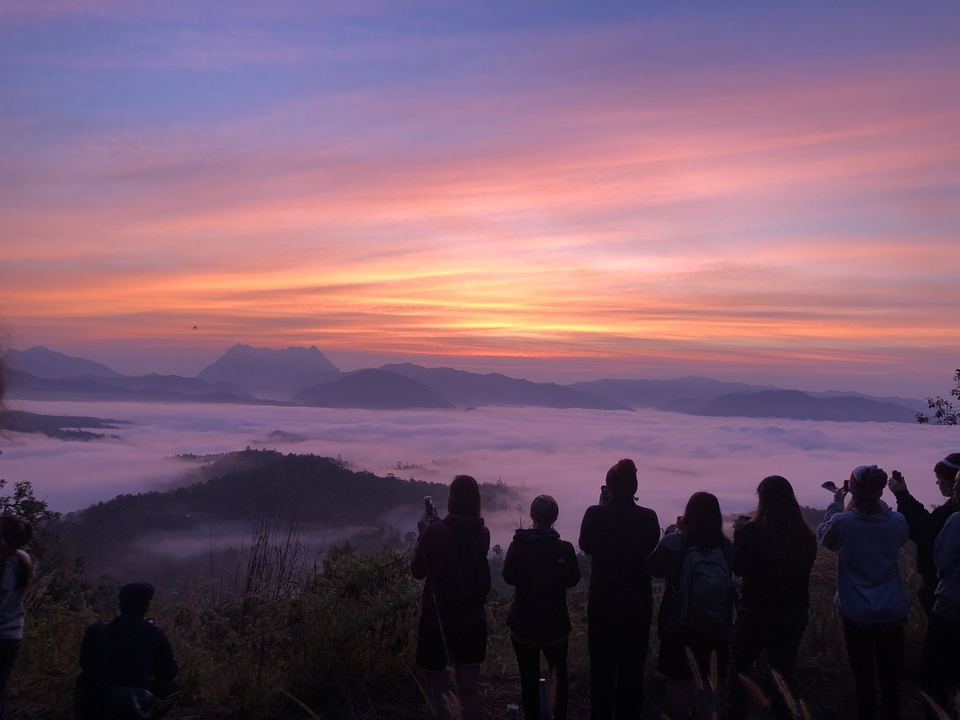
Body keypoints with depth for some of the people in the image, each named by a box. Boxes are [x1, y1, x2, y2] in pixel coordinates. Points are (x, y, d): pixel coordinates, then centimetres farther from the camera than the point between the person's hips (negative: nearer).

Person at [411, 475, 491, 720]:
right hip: (473, 622, 4)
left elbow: (417, 571, -6)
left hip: (436, 622, -4)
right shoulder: (483, 533, -5)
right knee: (468, 690, 15)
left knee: (436, 691, 10)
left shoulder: (434, 532, -19)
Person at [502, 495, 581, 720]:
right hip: (555, 624, 1)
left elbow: (509, 577, -1)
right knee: (559, 673, 22)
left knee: (529, 678, 10)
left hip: (524, 625, 0)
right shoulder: (565, 548, -14)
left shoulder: (518, 546, -14)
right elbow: (573, 580, 0)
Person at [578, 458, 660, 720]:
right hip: (638, 603, 1)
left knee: (602, 668, 14)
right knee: (633, 668, 15)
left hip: (602, 602, -1)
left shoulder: (595, 514, -15)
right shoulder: (648, 517, -10)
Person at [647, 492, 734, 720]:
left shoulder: (674, 542, -16)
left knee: (678, 680, 11)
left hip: (678, 623, -3)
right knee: (707, 680, 18)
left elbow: (654, 569, 1)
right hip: (714, 626, 3)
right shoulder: (725, 546, -8)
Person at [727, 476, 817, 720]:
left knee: (738, 668, 13)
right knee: (784, 670, 16)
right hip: (794, 612, 4)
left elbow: (738, 568, -4)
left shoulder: (751, 532, -17)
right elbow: (803, 569, 12)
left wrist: (738, 536, 7)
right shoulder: (806, 535, -4)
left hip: (757, 612, -4)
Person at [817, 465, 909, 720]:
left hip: (856, 615, -2)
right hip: (893, 614, 2)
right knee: (890, 678, 14)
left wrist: (836, 505, 9)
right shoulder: (897, 522, -10)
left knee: (863, 677, 10)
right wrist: (878, 503, 11)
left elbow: (823, 535, 5)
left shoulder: (842, 522, -18)